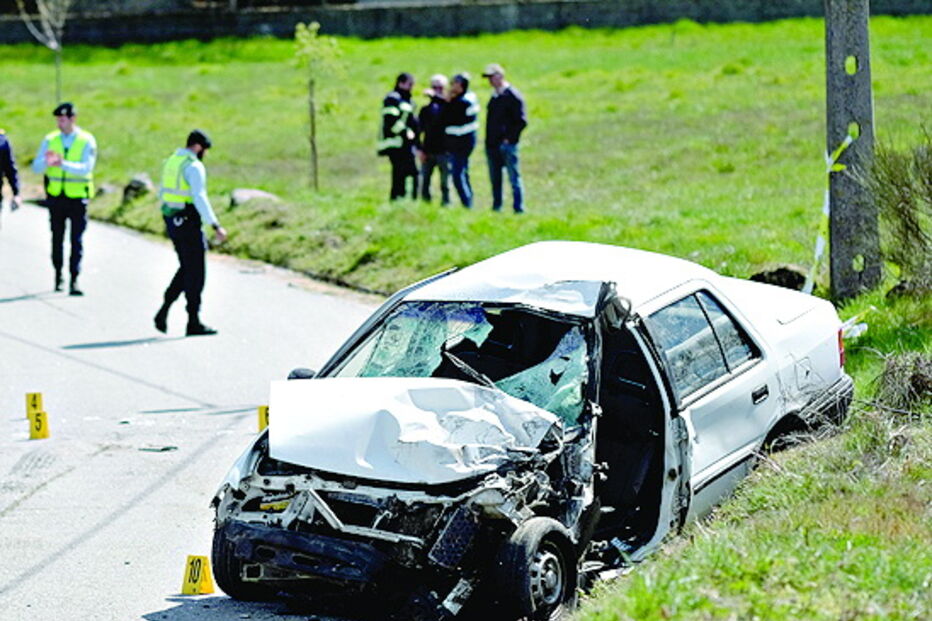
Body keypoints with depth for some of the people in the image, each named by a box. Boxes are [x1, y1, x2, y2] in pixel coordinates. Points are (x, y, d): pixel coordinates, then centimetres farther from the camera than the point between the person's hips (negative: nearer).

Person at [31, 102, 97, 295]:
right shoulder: (50, 140, 4)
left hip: (78, 197, -3)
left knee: (76, 240, -5)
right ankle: (58, 275, 25)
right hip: (55, 197, 3)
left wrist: (63, 164, -33)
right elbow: (36, 167, -4)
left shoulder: (87, 141, -5)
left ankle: (74, 281, -5)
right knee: (57, 238, 11)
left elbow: (86, 168, -18)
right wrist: (46, 162, -28)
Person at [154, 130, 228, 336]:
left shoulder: (171, 162, 12)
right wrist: (216, 226, -27)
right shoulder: (194, 166, -16)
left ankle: (164, 311, 10)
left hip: (172, 221, 9)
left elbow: (163, 193, 20)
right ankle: (193, 323, 4)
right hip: (189, 224, -9)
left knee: (187, 269, 19)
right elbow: (200, 198, -25)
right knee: (195, 273, 0)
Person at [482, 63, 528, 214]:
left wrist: (509, 138, -13)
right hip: (492, 145, 8)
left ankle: (519, 209, -4)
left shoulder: (512, 96, -9)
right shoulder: (494, 96, 14)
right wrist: (488, 141, 13)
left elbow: (522, 121, -11)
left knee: (514, 177, -5)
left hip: (507, 145, -8)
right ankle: (496, 208, 16)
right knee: (495, 179, 10)